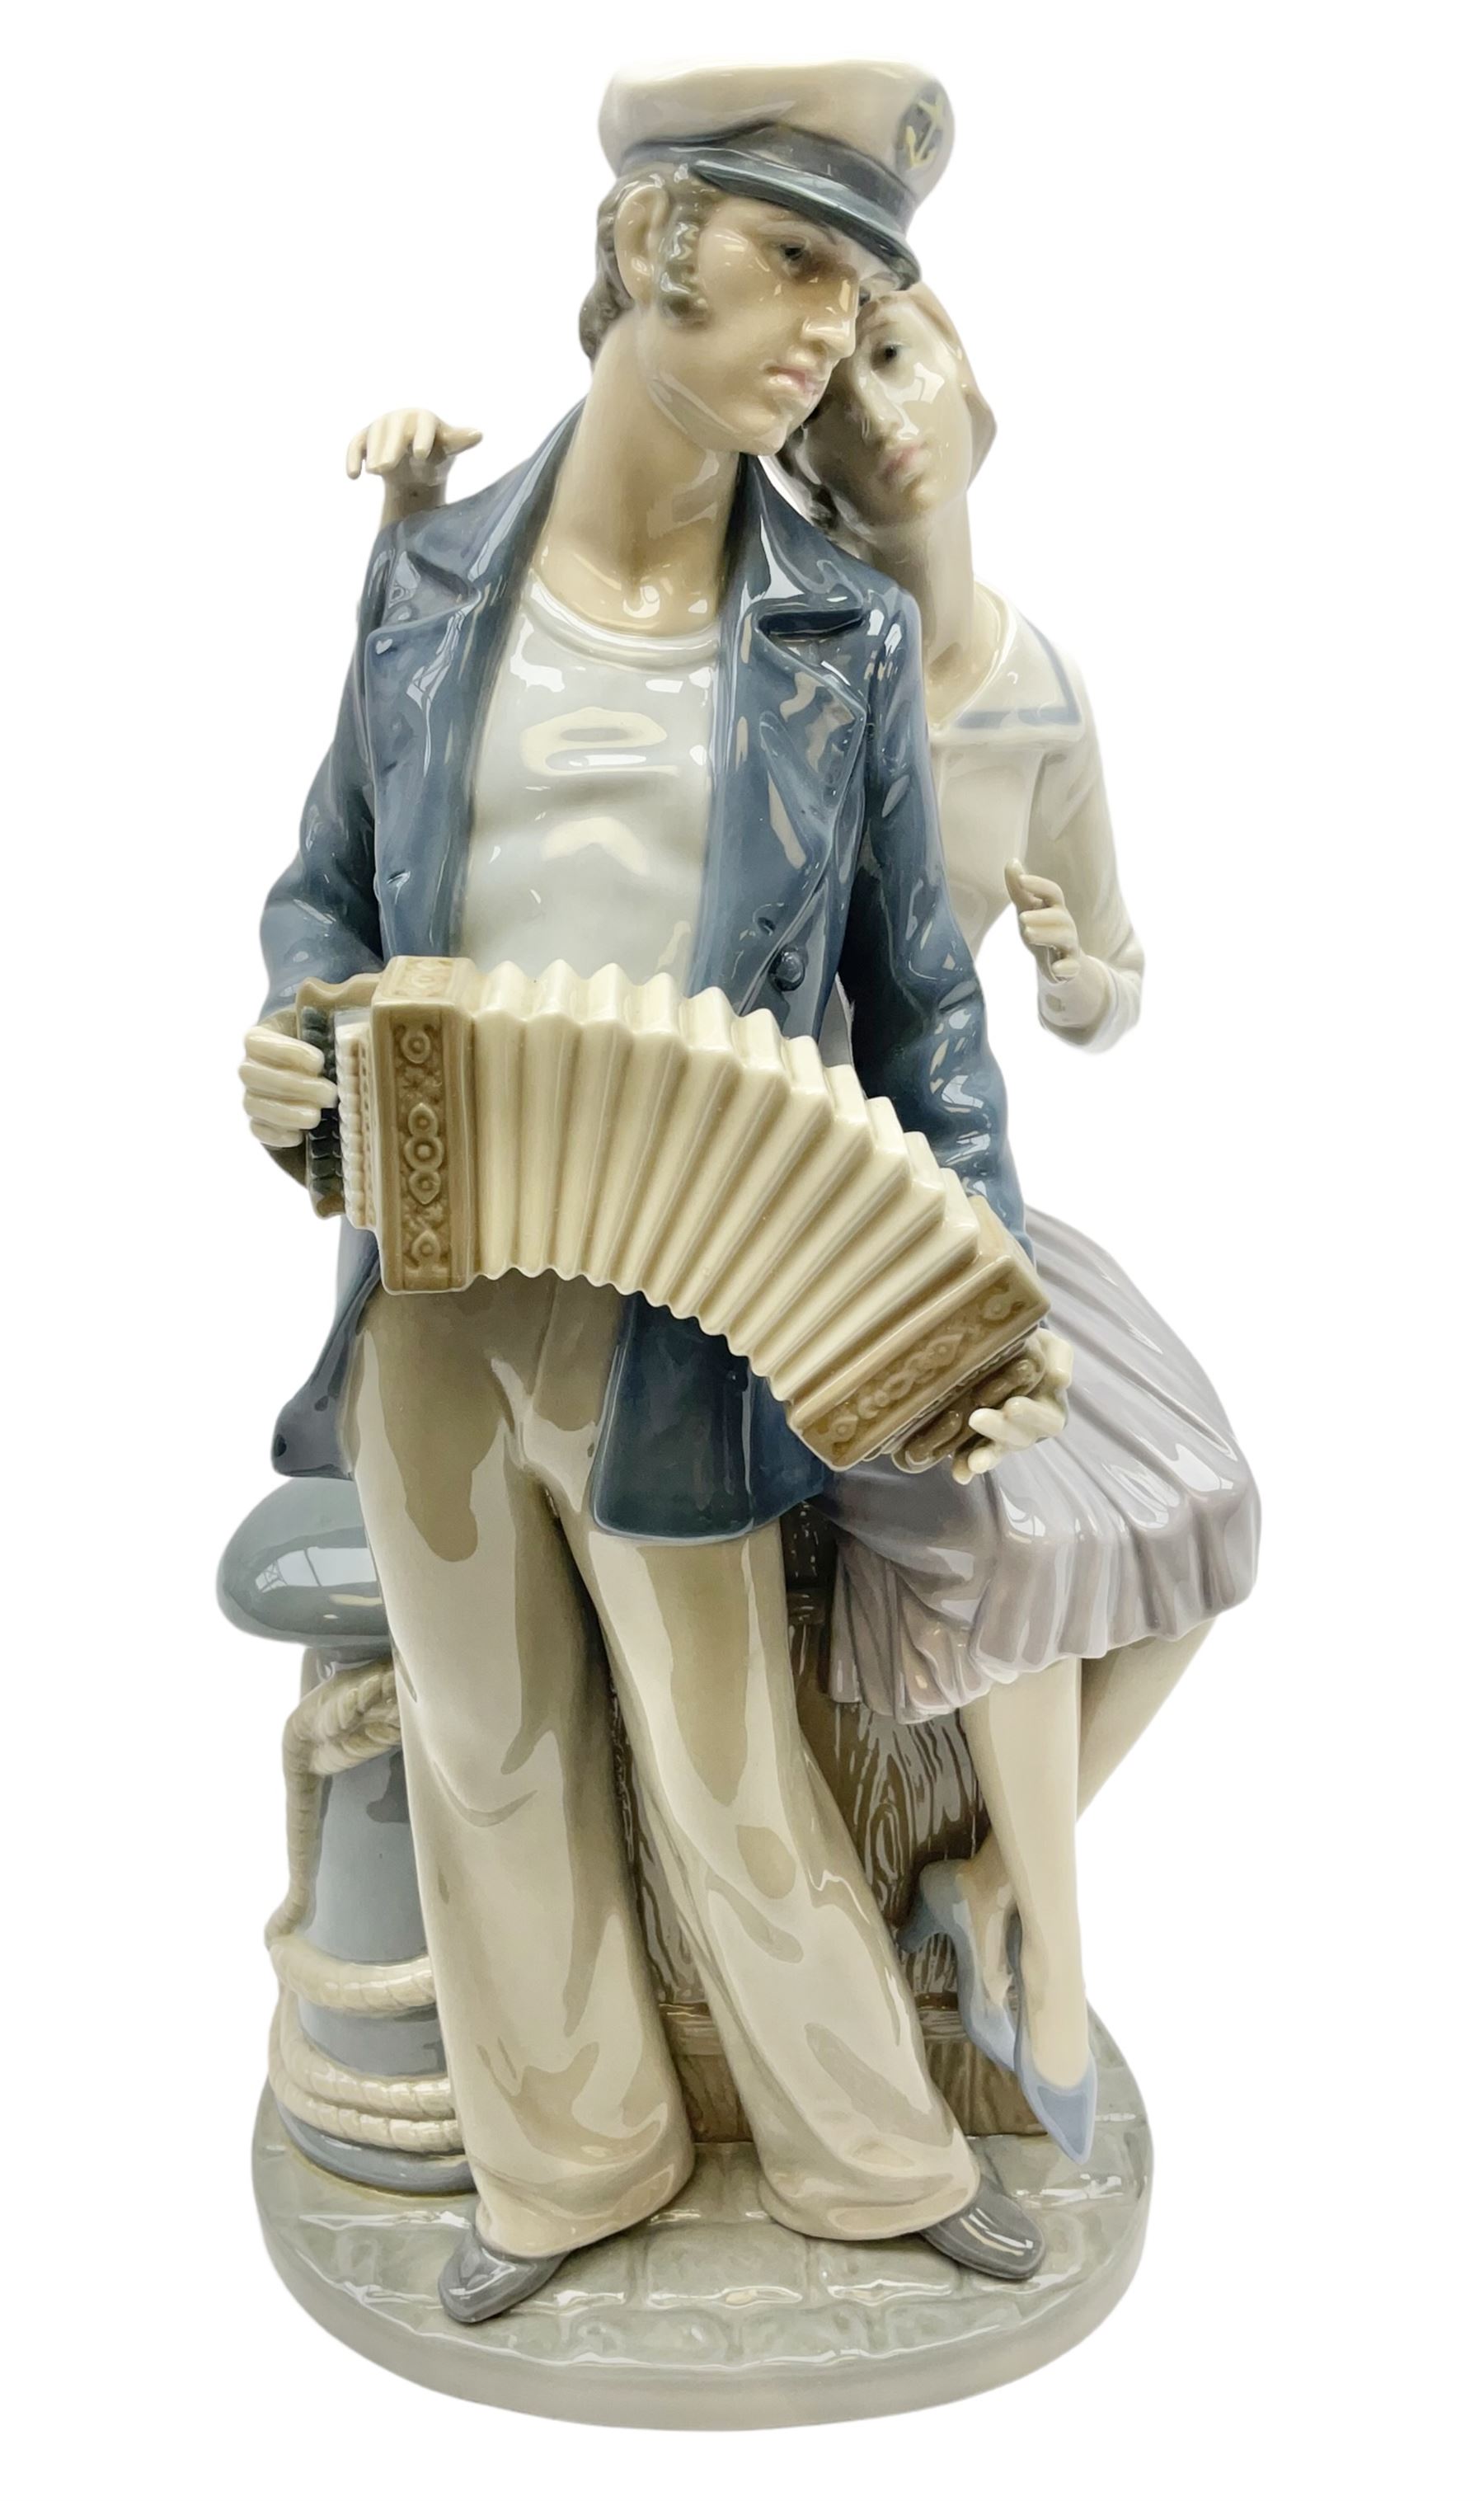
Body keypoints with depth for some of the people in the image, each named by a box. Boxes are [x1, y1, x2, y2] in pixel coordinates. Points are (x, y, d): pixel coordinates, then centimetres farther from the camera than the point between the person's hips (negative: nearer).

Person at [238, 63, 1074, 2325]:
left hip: (672, 1329, -2)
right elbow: (329, 888, 12)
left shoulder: (845, 638, -2)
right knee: (490, 1756, 16)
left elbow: (918, 997, 1)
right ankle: (570, 2162, 40)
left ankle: (882, 2160, 37)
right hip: (423, 1297, 3)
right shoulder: (434, 575, 3)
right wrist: (291, 1046, -10)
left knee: (734, 1777, 10)